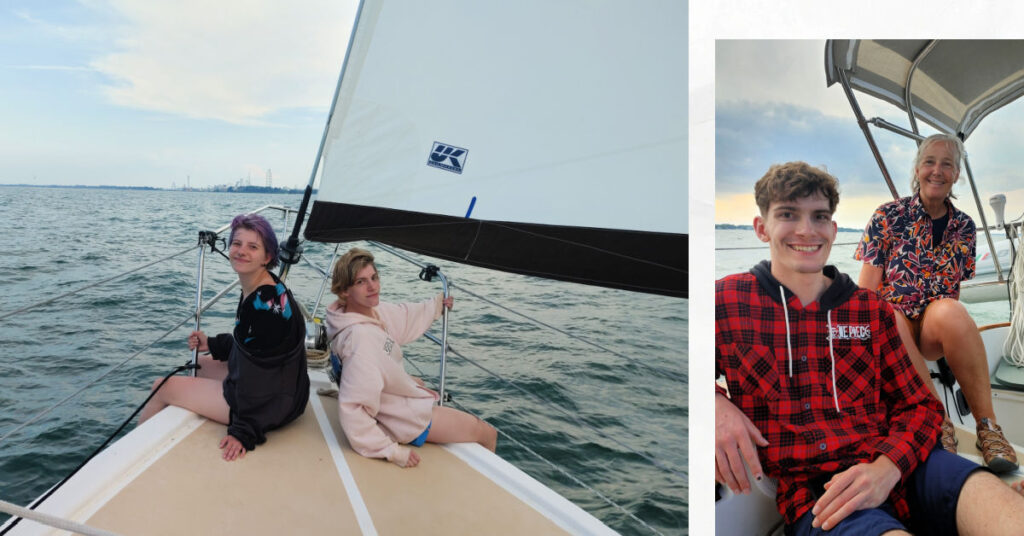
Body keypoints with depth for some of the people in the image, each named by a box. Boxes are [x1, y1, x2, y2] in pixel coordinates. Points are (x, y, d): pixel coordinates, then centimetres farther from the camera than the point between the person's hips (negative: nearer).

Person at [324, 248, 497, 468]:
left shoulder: (371, 308, -11)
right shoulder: (359, 338, -38)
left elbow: (405, 316, 10)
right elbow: (352, 409, -39)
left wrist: (437, 303, 25)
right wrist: (393, 451, -32)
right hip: (406, 421, -9)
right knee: (489, 434, 7)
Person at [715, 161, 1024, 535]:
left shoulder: (871, 310, 14)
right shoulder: (726, 301, 5)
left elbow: (919, 405, 13)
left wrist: (887, 467, -8)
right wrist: (715, 404, -13)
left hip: (895, 471, 4)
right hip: (806, 488, -3)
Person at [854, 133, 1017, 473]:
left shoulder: (963, 227, 9)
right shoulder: (889, 215, -1)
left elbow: (954, 292, 11)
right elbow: (866, 290, -4)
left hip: (938, 327, 2)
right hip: (890, 322, -2)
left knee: (950, 311, -35)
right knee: (889, 319, -39)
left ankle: (988, 427, -30)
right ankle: (938, 421, -33)